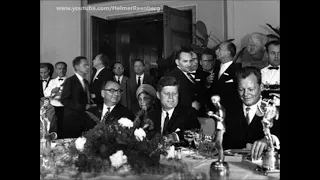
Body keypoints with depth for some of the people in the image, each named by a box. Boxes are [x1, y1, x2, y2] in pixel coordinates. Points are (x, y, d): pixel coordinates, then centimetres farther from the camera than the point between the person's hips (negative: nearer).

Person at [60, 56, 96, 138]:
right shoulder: (70, 81, -5)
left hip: (85, 120, 6)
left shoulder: (86, 82, 17)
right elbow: (64, 100, -14)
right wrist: (83, 107, -18)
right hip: (72, 120, -6)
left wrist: (90, 106, -3)